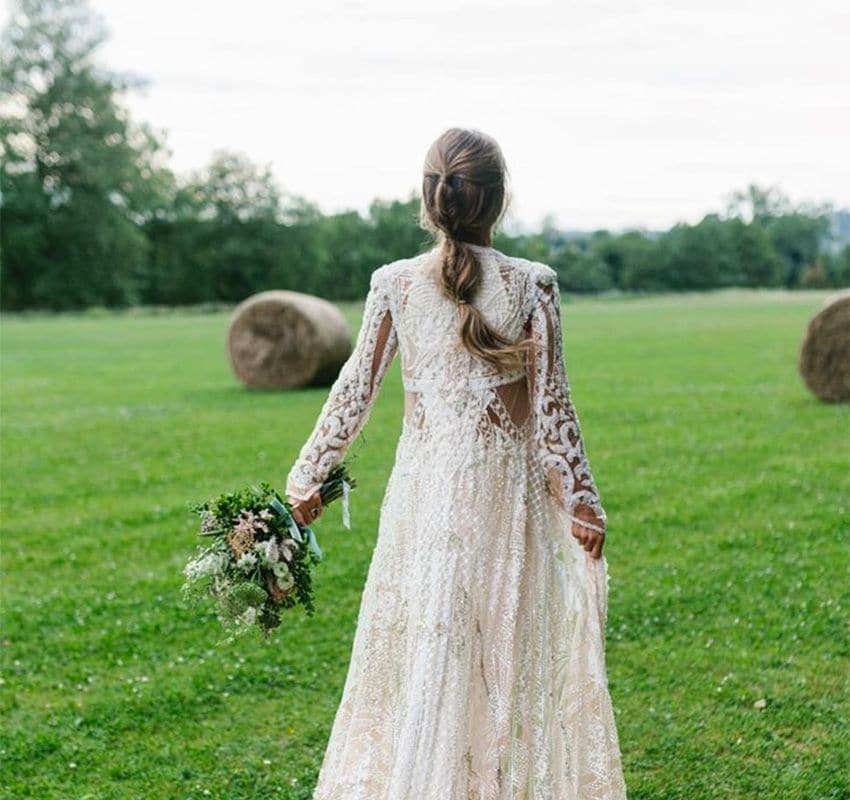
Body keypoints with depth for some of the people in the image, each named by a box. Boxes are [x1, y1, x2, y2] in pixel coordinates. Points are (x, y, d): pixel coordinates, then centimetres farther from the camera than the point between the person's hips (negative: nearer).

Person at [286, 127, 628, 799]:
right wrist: (581, 496, 4)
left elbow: (355, 390, 2)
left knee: (420, 657, 10)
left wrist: (308, 475, 13)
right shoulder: (533, 285, -6)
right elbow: (551, 402, -4)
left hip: (424, 490, 1)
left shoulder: (395, 284, -3)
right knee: (509, 653, 11)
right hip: (507, 491, 0)